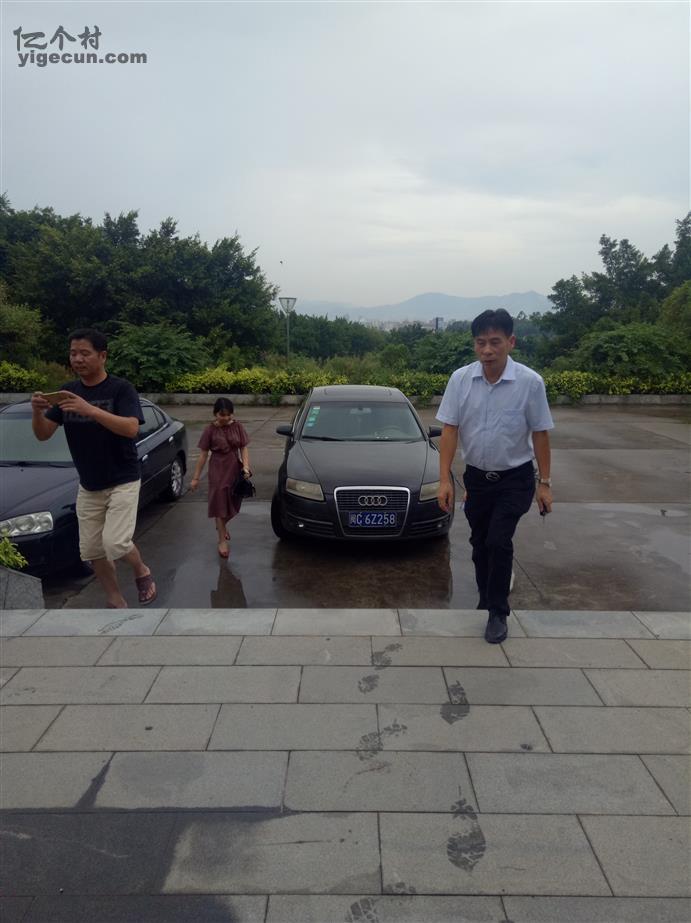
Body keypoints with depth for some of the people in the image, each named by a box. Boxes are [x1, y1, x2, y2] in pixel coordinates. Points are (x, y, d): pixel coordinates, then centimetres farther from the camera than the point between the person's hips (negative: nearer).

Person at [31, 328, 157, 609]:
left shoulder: (121, 388, -12)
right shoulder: (68, 391, 3)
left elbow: (131, 429, -27)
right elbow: (43, 434, 0)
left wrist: (90, 410, -38)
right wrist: (37, 412, -22)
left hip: (123, 482, -5)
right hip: (88, 487, 6)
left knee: (115, 543, -18)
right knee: (92, 551, 8)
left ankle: (142, 572, 14)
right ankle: (117, 603, 26)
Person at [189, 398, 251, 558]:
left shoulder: (238, 427, -2)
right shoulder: (210, 430, -8)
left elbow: (243, 449, 0)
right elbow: (203, 455, -4)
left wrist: (246, 467, -15)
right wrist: (196, 477, -3)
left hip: (235, 469, 3)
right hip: (218, 471, -3)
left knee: (233, 502, 12)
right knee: (220, 504, 2)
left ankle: (222, 525, 43)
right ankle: (222, 540, 13)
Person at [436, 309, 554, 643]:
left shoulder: (530, 382, -14)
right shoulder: (460, 379, -10)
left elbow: (540, 434, -7)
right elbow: (449, 429, -8)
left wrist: (544, 483, -5)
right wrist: (445, 479, -13)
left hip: (515, 479, -3)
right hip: (477, 476, 3)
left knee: (498, 542, -11)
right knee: (480, 544, 14)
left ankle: (498, 613, 7)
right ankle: (485, 601, 36)